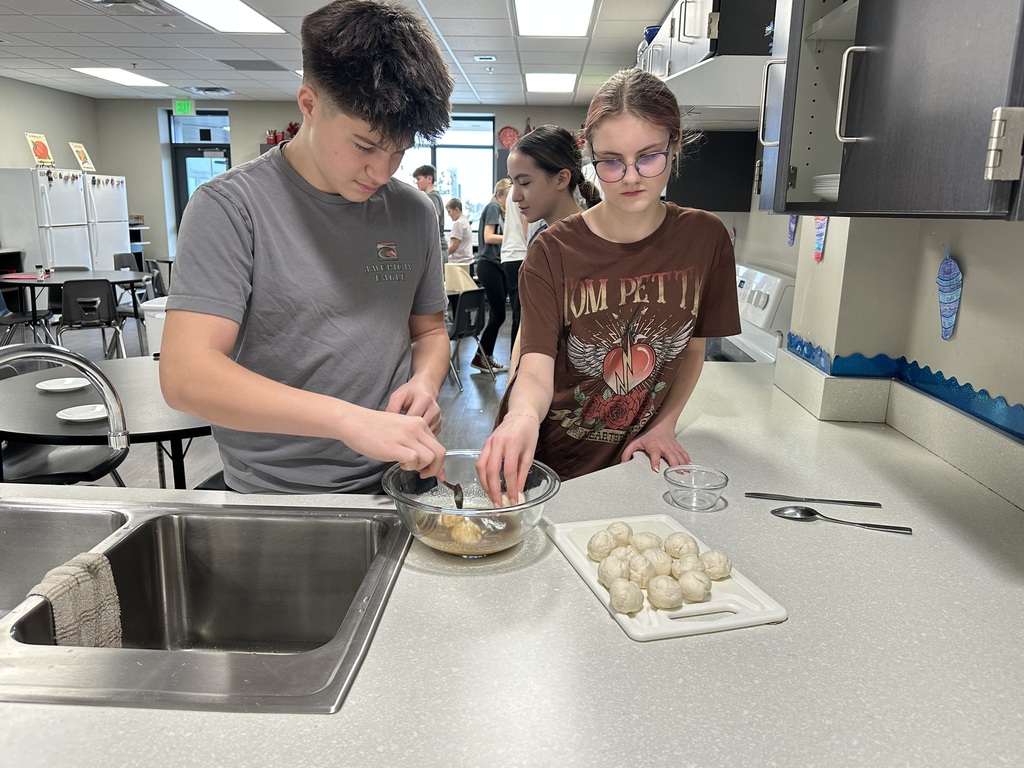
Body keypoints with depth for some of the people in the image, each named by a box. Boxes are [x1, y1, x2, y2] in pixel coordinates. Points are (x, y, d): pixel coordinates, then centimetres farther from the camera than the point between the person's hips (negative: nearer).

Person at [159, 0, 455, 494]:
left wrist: (425, 381, -8)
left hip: (392, 489, 1)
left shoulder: (413, 212, 4)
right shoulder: (231, 207, -10)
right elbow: (185, 374, -19)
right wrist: (351, 419, -30)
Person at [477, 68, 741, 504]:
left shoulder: (704, 238, -6)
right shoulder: (554, 252, -15)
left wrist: (663, 426, -2)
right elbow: (536, 369, -23)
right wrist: (523, 414, -44)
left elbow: (693, 349, 6)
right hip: (546, 461, -2)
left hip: (634, 462, 2)